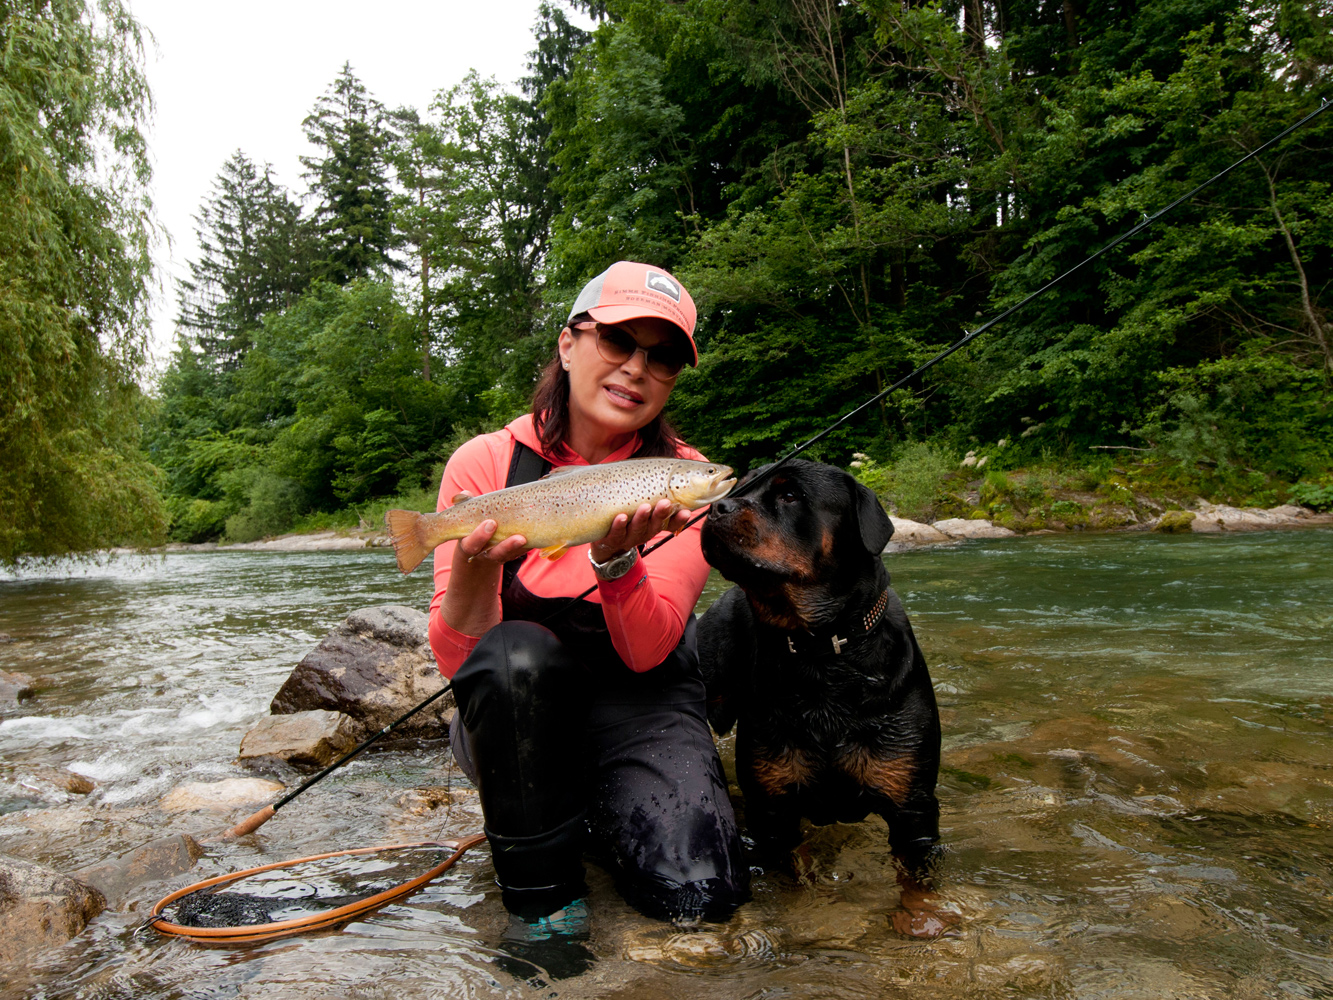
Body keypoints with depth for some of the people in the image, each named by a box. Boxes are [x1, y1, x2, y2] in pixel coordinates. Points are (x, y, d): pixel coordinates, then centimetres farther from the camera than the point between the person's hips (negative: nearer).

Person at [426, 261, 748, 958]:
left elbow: (646, 652, -18)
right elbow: (456, 661, -14)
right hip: (516, 714, 0)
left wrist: (616, 559, -37)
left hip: (639, 706, 1)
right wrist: (475, 567, -34)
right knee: (516, 653, -35)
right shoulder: (485, 463, -10)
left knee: (696, 891, -22)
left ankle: (591, 814, 12)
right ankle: (541, 893, -12)